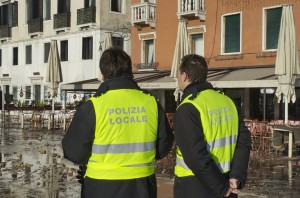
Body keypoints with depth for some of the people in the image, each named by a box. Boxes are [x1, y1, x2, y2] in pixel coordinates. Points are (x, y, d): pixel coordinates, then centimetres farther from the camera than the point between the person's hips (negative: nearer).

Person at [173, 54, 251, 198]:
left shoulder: (187, 109, -17)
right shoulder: (227, 101, 4)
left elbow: (196, 157, -23)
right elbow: (244, 141, 1)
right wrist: (236, 176, -5)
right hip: (226, 186, 6)